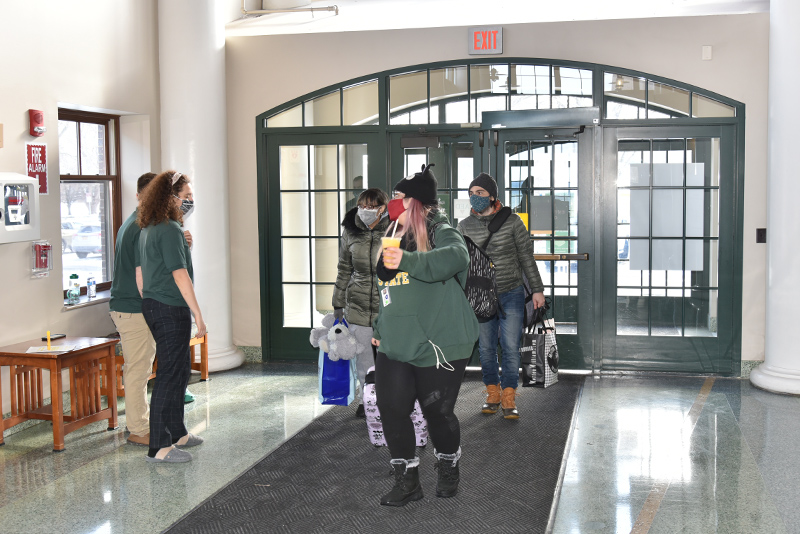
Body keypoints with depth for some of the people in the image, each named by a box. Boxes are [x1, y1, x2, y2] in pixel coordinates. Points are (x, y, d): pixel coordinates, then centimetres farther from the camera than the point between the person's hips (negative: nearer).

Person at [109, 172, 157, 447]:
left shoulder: (128, 224, 14)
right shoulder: (145, 228, -18)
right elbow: (142, 276, -21)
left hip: (122, 306, 10)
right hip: (135, 309, -10)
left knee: (135, 368, 17)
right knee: (139, 370, -3)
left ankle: (139, 420, 27)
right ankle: (138, 430, 4)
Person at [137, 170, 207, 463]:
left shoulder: (147, 230, 14)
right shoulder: (170, 230, -16)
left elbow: (142, 273, 18)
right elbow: (180, 275, -20)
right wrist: (198, 314, -17)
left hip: (152, 306, 10)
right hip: (171, 309, -10)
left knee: (179, 371, 19)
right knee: (170, 375, -5)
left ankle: (177, 433, 29)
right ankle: (159, 447, 0)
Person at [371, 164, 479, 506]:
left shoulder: (440, 232, -8)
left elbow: (456, 257, -33)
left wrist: (409, 261, -44)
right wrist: (378, 328, 26)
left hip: (438, 346, -6)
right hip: (394, 347, 7)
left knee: (438, 413, 3)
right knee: (391, 411, -1)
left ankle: (448, 470, 31)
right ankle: (407, 481, 14)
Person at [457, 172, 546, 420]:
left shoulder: (512, 221, -4)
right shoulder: (464, 226, 0)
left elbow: (526, 256, 1)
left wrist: (537, 289, 0)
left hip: (511, 295, -2)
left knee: (511, 348, -4)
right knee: (486, 348, 7)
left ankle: (509, 399, 5)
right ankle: (493, 394, 21)